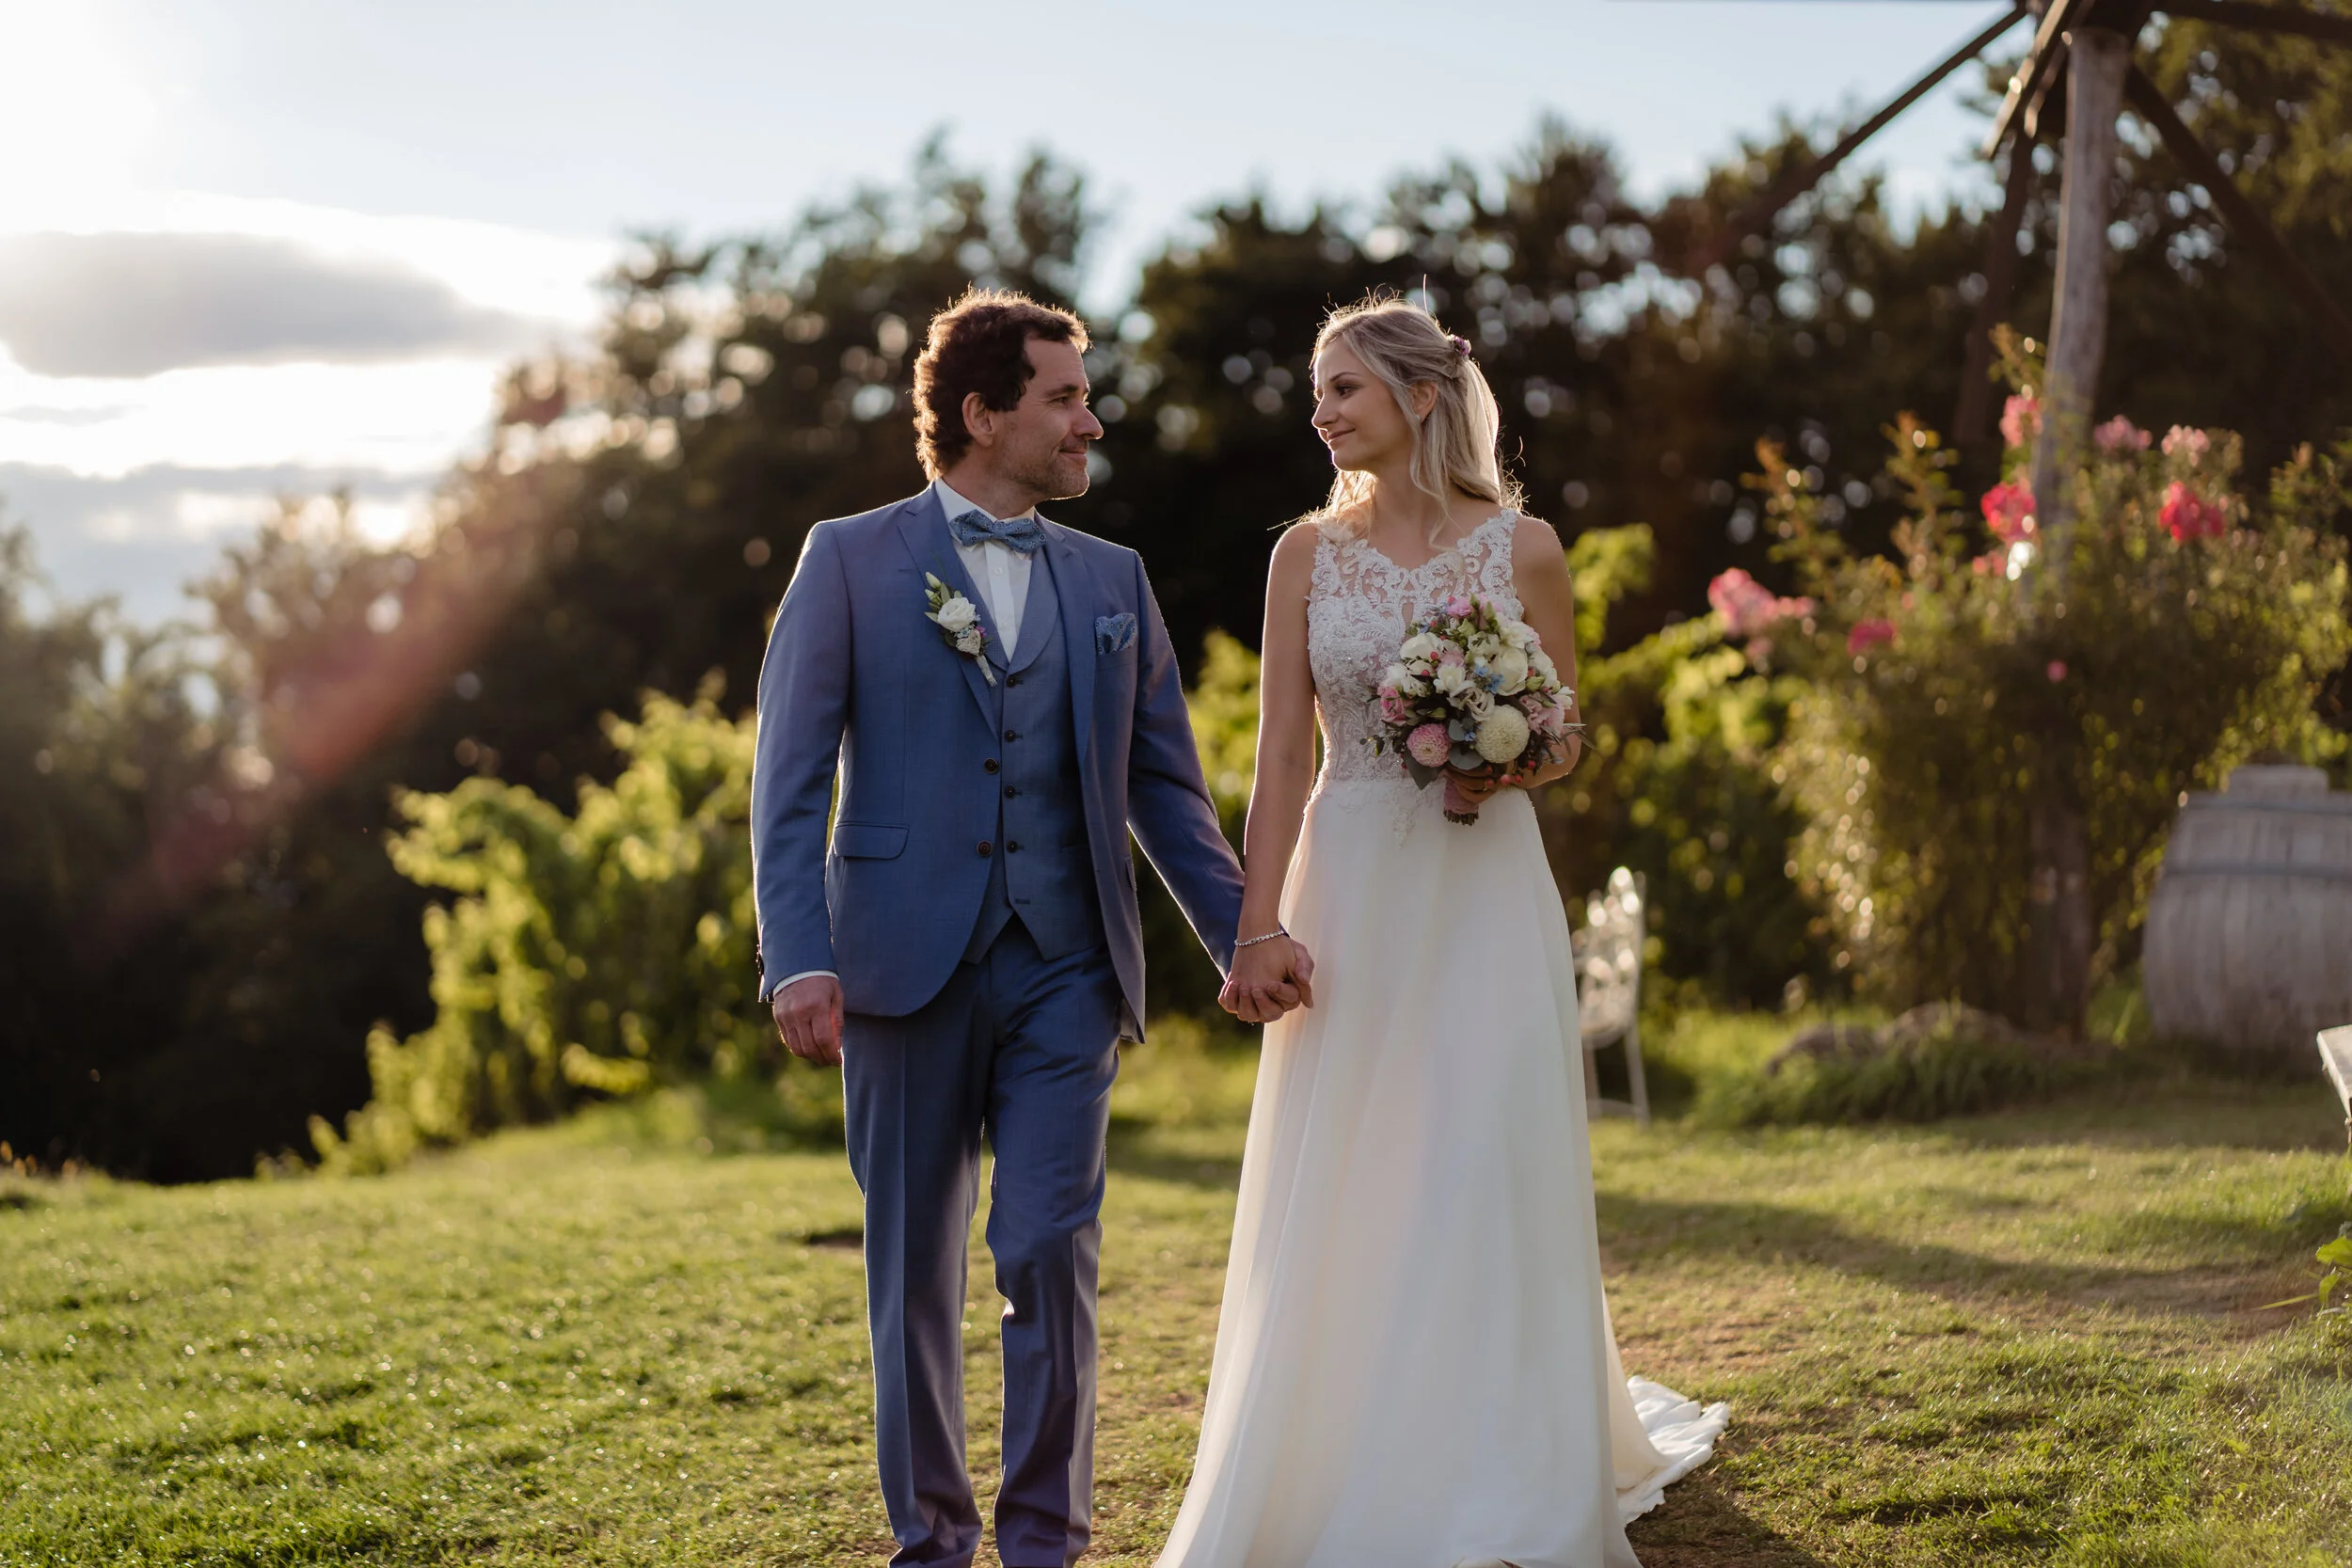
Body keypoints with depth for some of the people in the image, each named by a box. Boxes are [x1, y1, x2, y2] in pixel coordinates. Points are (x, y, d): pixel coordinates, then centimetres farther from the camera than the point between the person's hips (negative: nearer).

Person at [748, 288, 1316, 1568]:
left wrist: (1242, 934, 6)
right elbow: (790, 778, -3)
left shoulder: (1111, 581, 14)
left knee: (1052, 1256, -6)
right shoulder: (850, 561, 3)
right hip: (907, 967, -2)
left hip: (1065, 976, 2)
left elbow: (1163, 783, 15)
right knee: (913, 1269, 7)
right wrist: (798, 960, -14)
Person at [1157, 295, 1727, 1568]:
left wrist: (1504, 767, -14)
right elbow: (1281, 755, 1)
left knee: (1489, 1181, -2)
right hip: (1352, 893, 1)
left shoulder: (1522, 547, 2)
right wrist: (1258, 929, -7)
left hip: (1486, 887, -1)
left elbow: (1566, 740, 9)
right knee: (1342, 1202, 2)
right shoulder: (1307, 554, 5)